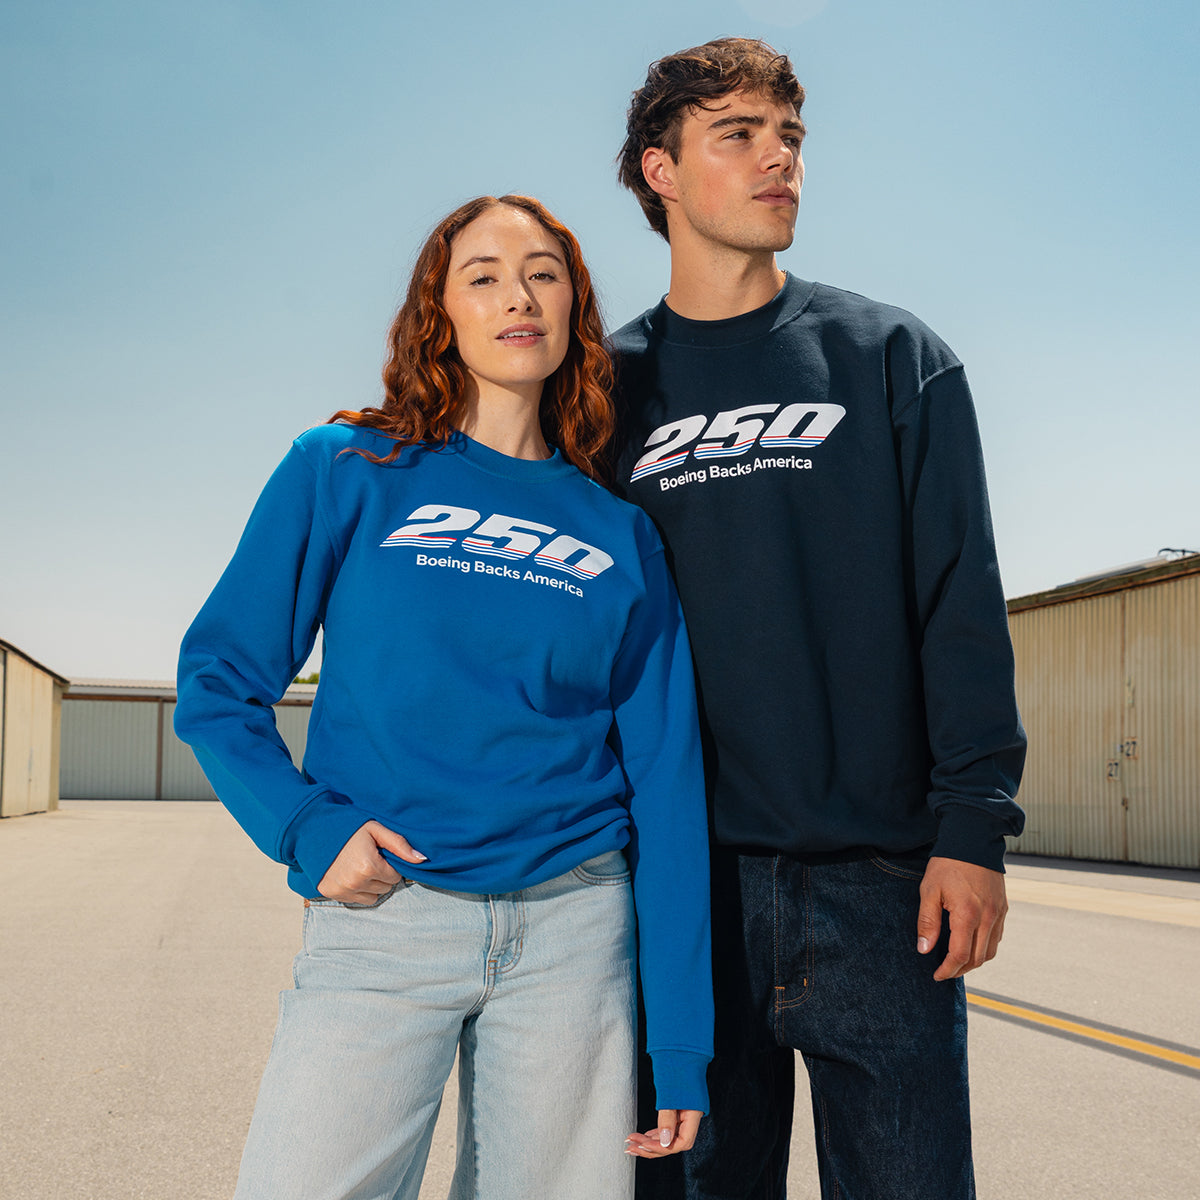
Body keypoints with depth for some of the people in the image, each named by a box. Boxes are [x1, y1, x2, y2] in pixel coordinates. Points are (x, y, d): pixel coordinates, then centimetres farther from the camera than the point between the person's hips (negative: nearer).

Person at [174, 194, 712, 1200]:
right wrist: (306, 829, -13)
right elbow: (219, 681, 4)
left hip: (573, 928, 2)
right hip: (382, 918, -2)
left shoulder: (622, 534, 6)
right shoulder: (345, 474, 2)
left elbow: (665, 778, 4)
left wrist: (681, 1043, 1)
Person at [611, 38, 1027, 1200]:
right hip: (679, 877, 1)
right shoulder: (611, 387, 9)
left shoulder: (891, 356, 6)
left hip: (879, 871, -1)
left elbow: (961, 604, 0)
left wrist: (974, 826, -9)